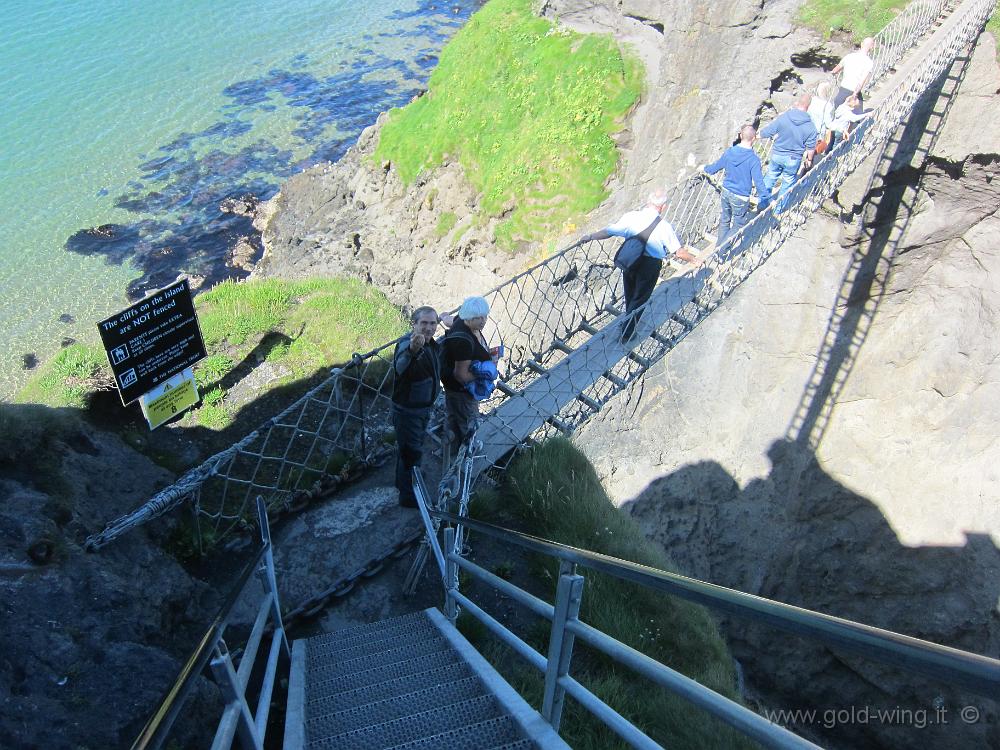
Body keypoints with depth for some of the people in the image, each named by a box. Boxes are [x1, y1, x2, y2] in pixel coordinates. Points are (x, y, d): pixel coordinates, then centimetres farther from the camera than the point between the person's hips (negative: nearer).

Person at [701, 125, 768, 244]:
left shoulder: (729, 152, -6)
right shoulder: (754, 159, -21)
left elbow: (716, 166, 11)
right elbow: (758, 182, -19)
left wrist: (705, 168, 32)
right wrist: (766, 200, -11)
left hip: (725, 193, 6)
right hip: (740, 198, -5)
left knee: (724, 221, 22)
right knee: (737, 226, 11)